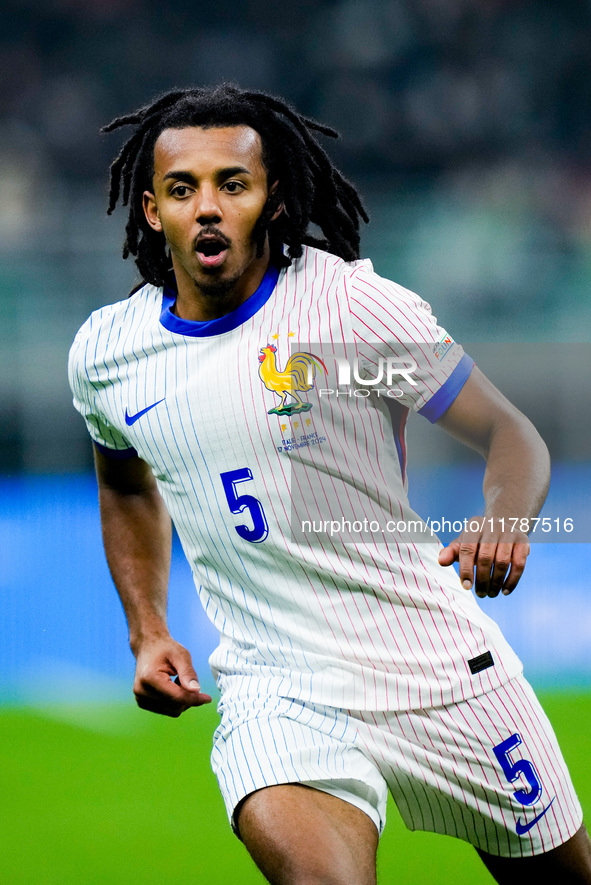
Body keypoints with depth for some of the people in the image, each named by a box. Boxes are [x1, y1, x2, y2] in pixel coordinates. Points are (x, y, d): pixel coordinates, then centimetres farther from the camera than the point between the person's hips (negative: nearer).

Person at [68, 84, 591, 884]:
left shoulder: (357, 305, -11)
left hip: (440, 665, -1)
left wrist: (505, 522, -27)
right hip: (274, 690, 1)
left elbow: (511, 435, -5)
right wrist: (148, 632, 11)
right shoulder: (103, 353, 1)